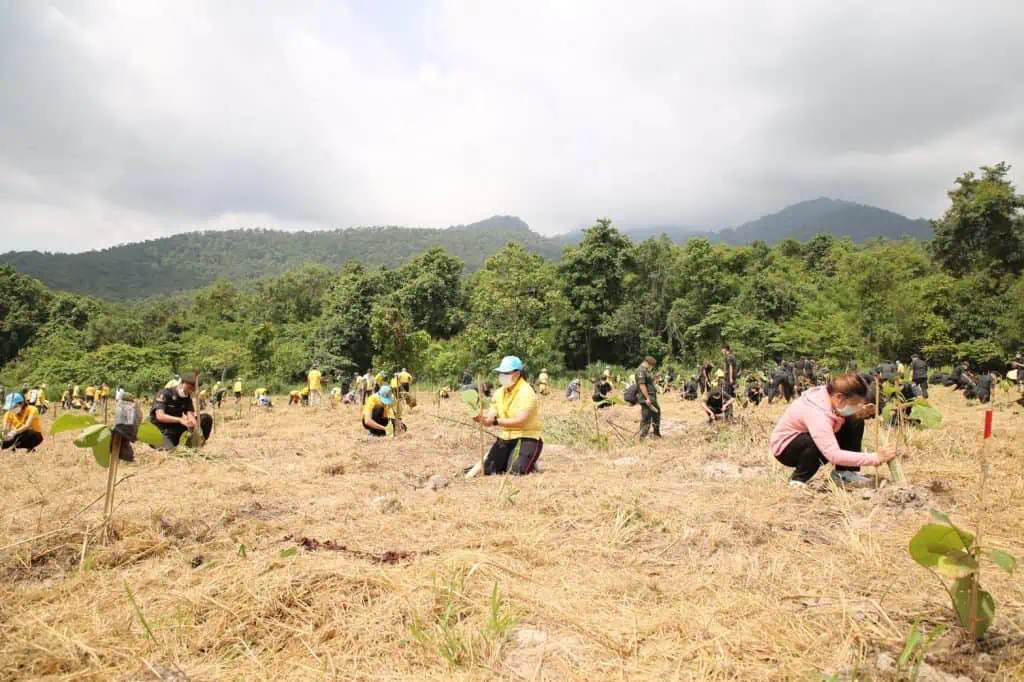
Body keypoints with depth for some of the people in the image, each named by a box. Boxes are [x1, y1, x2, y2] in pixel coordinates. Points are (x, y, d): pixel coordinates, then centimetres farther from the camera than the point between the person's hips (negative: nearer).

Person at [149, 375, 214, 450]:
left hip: (177, 429, 6)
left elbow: (190, 414, -9)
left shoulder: (187, 397, 5)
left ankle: (193, 447, -8)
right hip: (162, 431, -6)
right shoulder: (164, 394, -14)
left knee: (206, 418, -7)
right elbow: (160, 416, -28)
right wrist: (180, 420, -40)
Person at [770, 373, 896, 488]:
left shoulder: (831, 395, -16)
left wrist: (861, 412, -20)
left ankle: (844, 473, 1)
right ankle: (799, 480, -12)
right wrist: (875, 458, -41)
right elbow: (834, 455, -44)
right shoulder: (817, 413, -39)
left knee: (855, 422, -6)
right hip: (785, 447, -8)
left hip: (808, 436, 8)